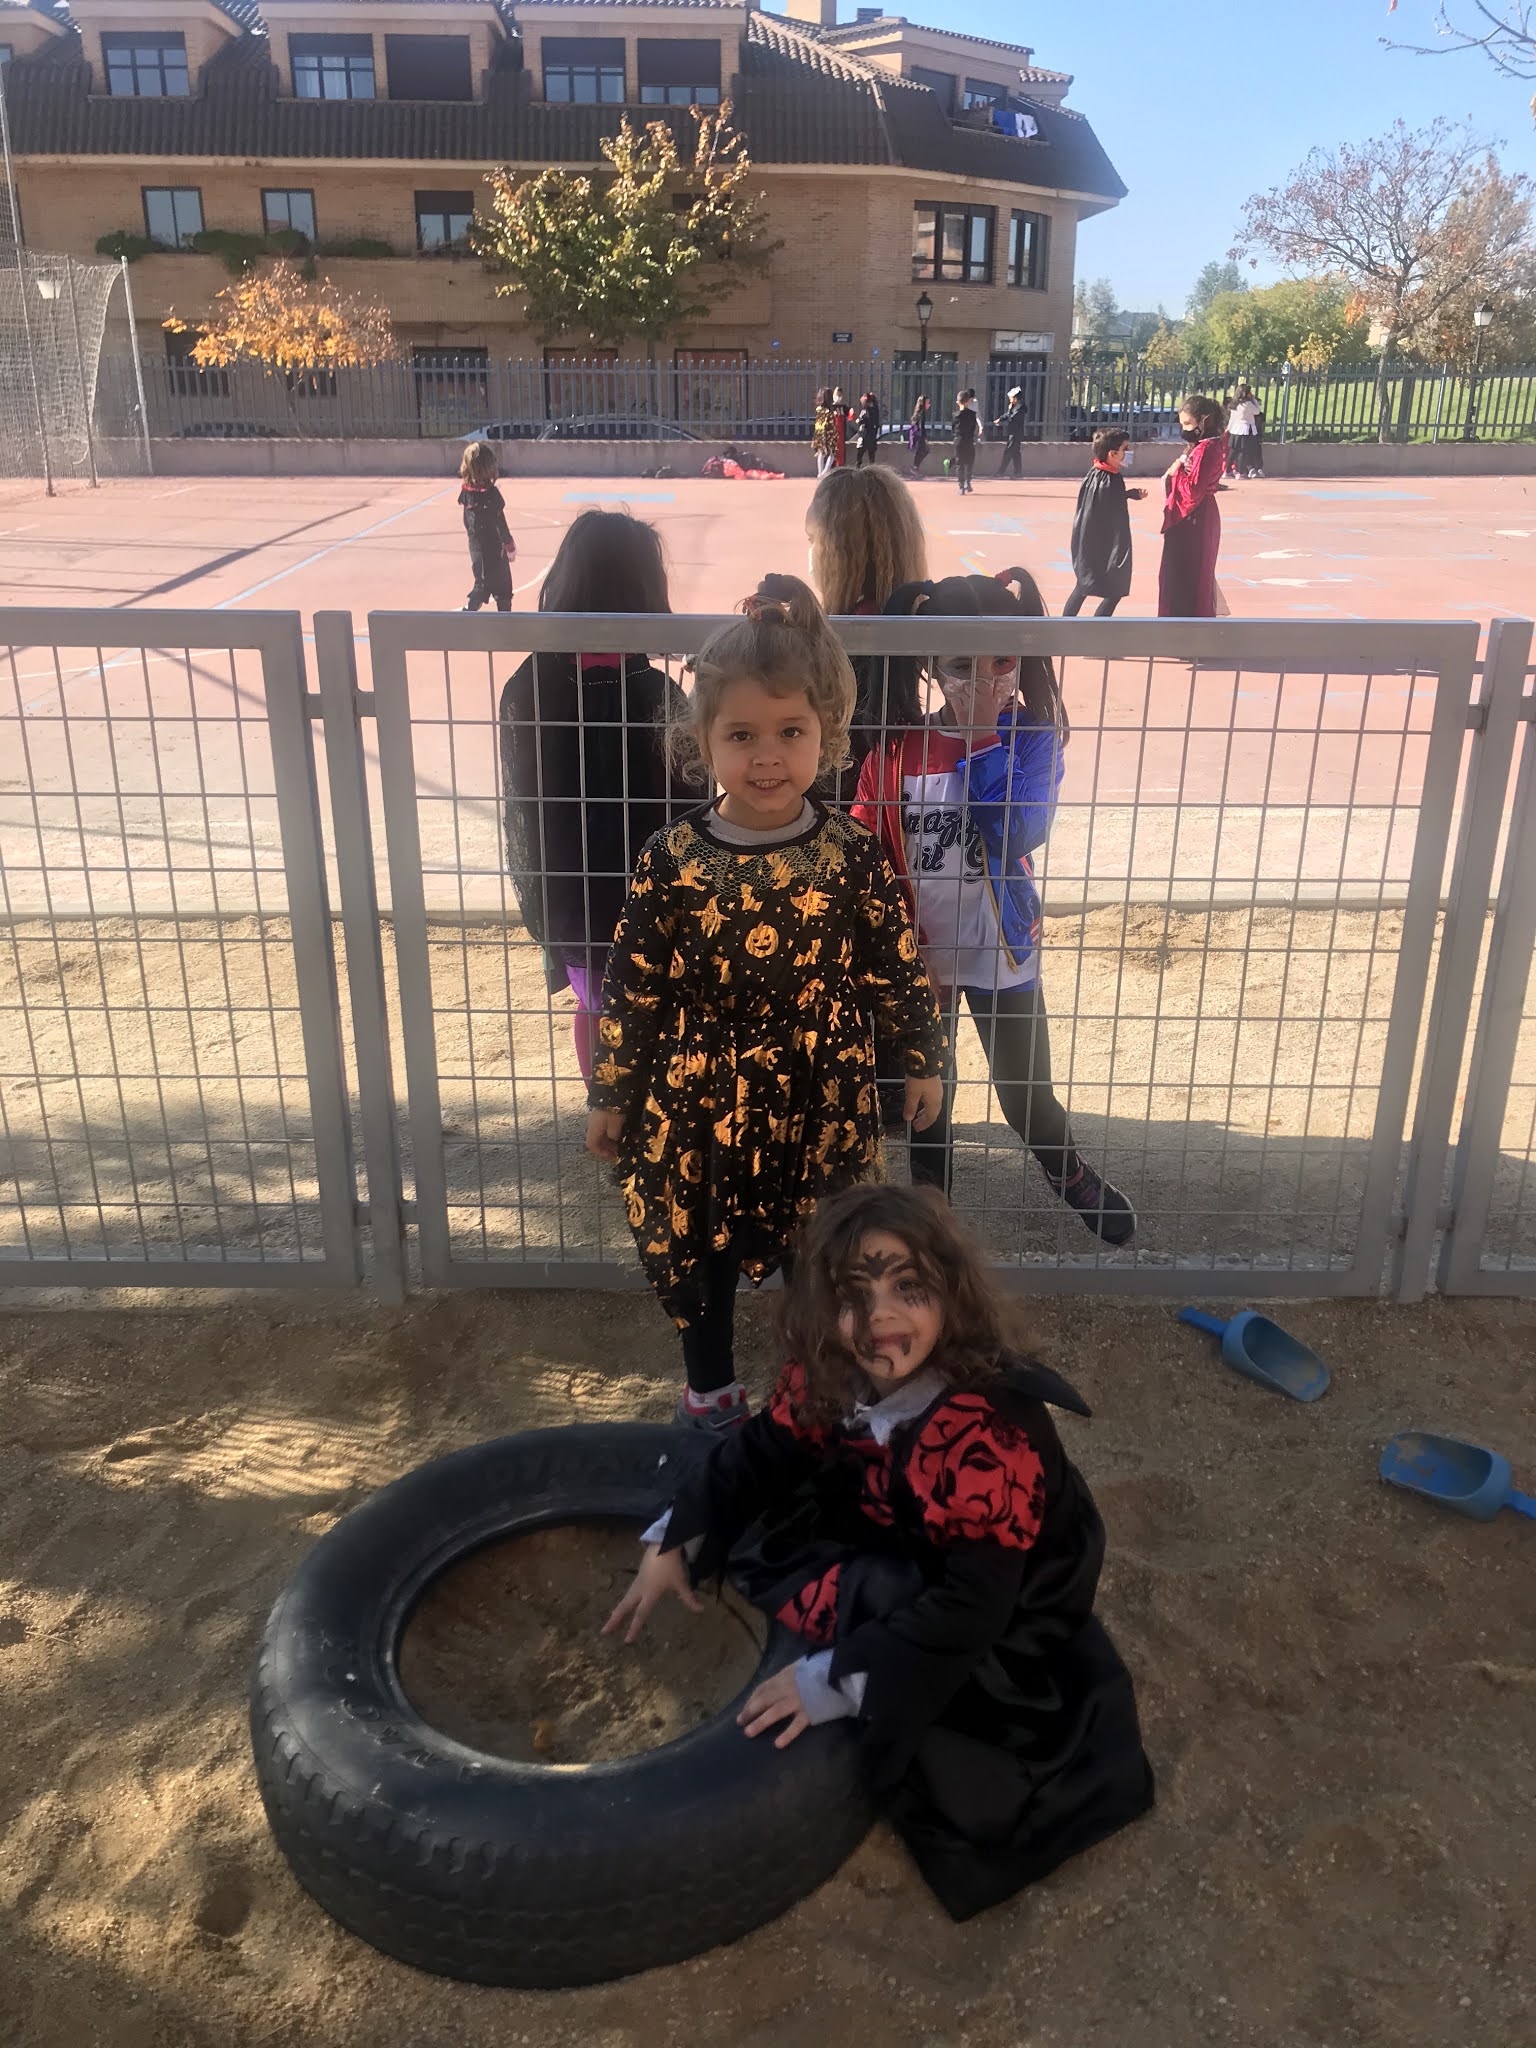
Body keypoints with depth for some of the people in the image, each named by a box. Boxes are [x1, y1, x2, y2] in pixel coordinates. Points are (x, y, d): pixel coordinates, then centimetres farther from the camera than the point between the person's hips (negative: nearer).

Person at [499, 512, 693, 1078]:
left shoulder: (529, 687, -10)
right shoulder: (653, 694, -22)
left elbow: (523, 803, -2)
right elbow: (687, 808, -17)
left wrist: (538, 896, 11)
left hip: (567, 892, 4)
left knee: (593, 1006, 23)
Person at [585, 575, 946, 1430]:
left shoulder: (854, 856, -11)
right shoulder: (672, 861, -12)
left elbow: (898, 970, 0)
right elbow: (633, 985, -4)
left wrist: (924, 1061, 8)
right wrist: (612, 1095, 1)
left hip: (822, 1103, 0)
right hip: (698, 1106, 0)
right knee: (699, 1251, 17)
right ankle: (710, 1388, 42)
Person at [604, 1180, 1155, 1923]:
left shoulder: (990, 1436, -38)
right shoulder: (829, 1378, -16)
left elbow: (971, 1607, -34)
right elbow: (761, 1452, 1)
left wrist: (832, 1680, -33)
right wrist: (672, 1543, -5)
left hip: (998, 1626, -6)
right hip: (900, 1559, 6)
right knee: (751, 1522, -4)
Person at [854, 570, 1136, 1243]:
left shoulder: (1032, 737, -12)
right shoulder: (898, 748, -11)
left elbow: (1020, 834, -26)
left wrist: (983, 739, -25)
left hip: (1002, 951, -1)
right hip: (919, 954, 1)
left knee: (1026, 1094, 12)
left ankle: (1070, 1173, 45)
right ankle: (931, 1196, 46)